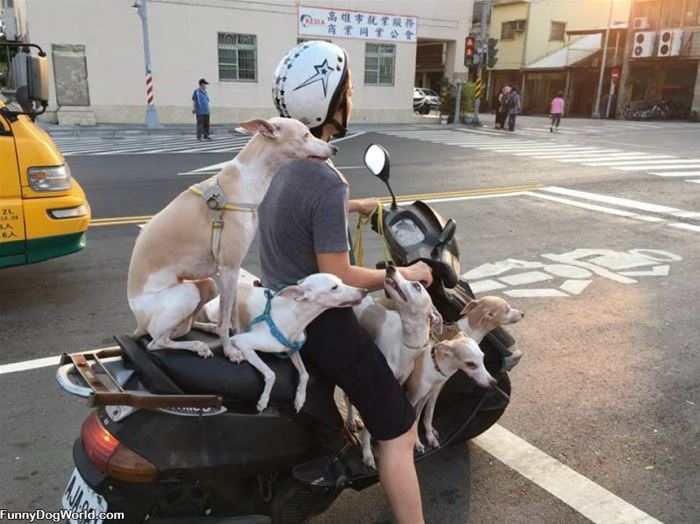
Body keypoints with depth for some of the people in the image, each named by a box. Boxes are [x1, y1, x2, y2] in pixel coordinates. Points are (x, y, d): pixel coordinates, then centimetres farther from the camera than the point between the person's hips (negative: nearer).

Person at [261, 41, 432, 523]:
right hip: (319, 321, -9)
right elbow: (337, 278, -25)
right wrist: (405, 274, -11)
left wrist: (353, 206, 30)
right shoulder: (327, 181, -27)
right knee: (398, 429, 0)